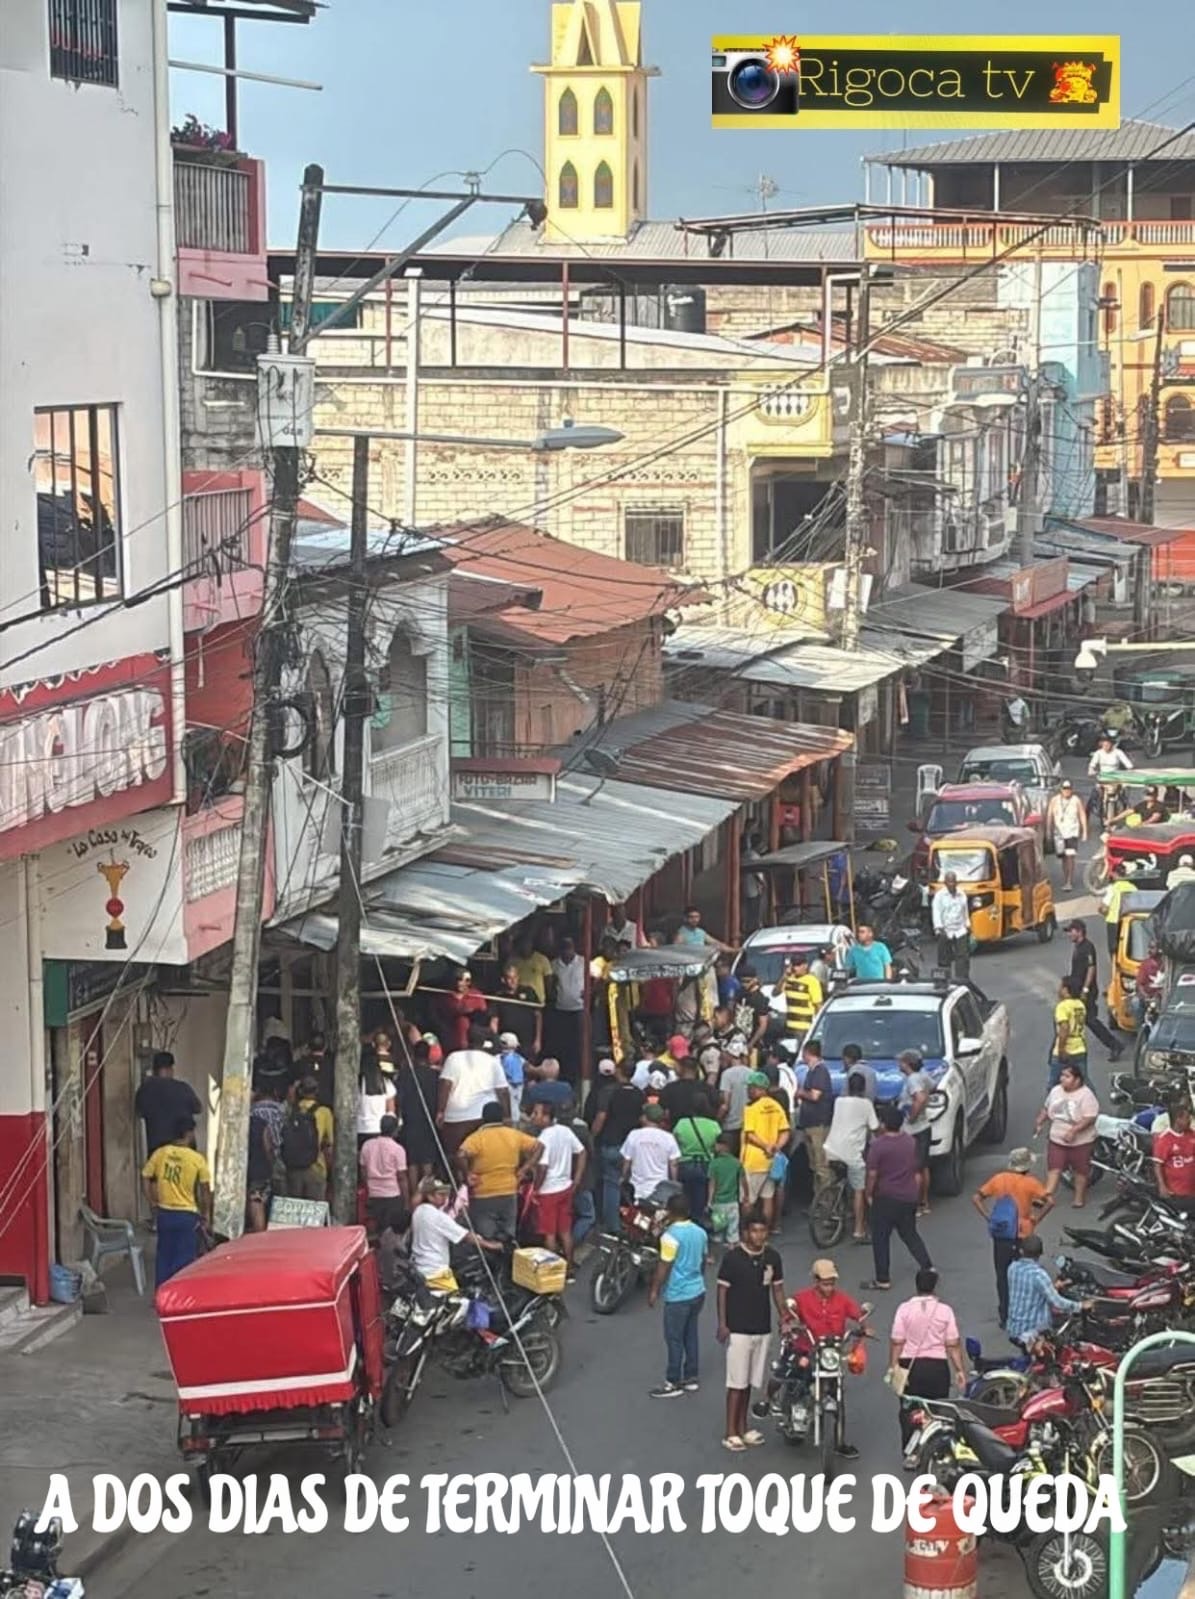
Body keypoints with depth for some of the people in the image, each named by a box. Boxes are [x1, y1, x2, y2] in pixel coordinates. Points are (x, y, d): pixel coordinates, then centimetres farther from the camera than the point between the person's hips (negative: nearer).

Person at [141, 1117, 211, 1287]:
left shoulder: (160, 1153, -2)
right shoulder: (196, 1159, -11)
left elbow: (145, 1178, 0)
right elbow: (205, 1190, -7)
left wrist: (152, 1203, 10)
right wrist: (206, 1214, 5)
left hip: (164, 1213, 4)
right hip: (187, 1215, -4)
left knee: (164, 1255, 15)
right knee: (184, 1259, 4)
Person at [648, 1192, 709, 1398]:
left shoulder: (671, 1236, -20)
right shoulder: (700, 1232, 4)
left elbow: (664, 1267, -18)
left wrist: (654, 1290, -9)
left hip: (678, 1295, -8)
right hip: (698, 1291, 8)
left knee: (674, 1339, 2)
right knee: (691, 1335, 17)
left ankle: (673, 1383, 7)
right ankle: (691, 1378, 23)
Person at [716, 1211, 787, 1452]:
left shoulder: (772, 1257, 3)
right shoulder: (732, 1257, -11)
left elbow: (777, 1289, 11)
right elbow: (722, 1290, -8)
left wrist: (784, 1318, 4)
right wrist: (722, 1324, -11)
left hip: (762, 1329, 5)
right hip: (737, 1330, -5)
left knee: (749, 1381, 12)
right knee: (736, 1382, -4)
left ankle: (742, 1428, 22)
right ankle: (730, 1433, 1)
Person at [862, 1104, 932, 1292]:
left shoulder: (878, 1145, -16)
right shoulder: (911, 1142, 3)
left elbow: (872, 1173, -16)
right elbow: (917, 1172, 11)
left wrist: (869, 1194, -4)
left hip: (886, 1198, -6)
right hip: (909, 1197, 6)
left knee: (880, 1238, 4)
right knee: (910, 1234, 19)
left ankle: (883, 1279, 5)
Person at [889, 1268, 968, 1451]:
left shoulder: (904, 1309, -5)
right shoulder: (945, 1311, -5)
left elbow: (897, 1342, -8)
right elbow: (953, 1345, -5)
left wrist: (893, 1366, -3)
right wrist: (960, 1371, 0)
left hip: (910, 1367, 0)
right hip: (937, 1367, 0)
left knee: (909, 1415, 8)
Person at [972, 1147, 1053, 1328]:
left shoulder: (998, 1179, -1)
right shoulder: (1030, 1183, -10)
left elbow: (976, 1198, -2)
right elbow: (1049, 1202, -19)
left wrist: (989, 1218, 0)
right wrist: (1035, 1219, -9)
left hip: (1000, 1236, 2)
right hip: (1023, 1236, -2)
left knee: (1002, 1276, 11)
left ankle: (1005, 1316, 12)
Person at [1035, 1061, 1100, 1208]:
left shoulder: (1085, 1095, -18)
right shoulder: (1055, 1091, 3)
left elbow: (1090, 1118, -24)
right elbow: (1046, 1109, 18)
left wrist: (1073, 1130, -31)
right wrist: (1039, 1122, 5)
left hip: (1080, 1141, -5)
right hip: (1056, 1140, 5)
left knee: (1080, 1170, 9)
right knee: (1053, 1168, 1)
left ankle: (1079, 1198, 23)